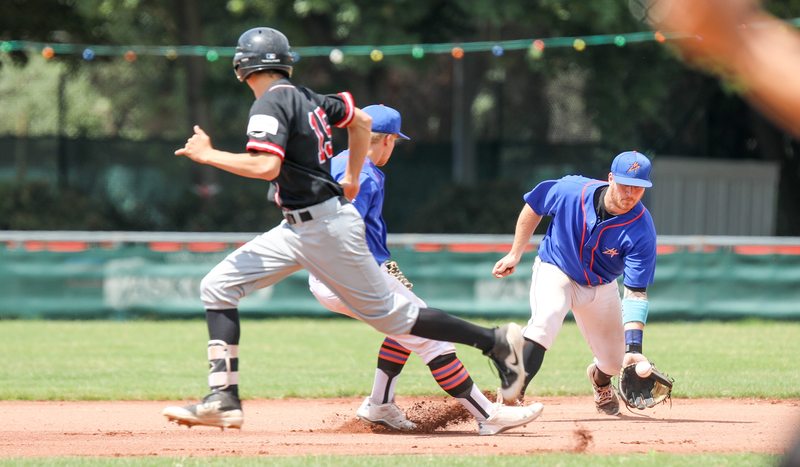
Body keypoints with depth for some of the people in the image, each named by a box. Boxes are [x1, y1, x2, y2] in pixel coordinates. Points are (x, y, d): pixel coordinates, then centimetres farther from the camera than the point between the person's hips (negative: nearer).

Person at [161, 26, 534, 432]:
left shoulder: (271, 104, -15)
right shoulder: (304, 98, 11)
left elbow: (266, 166, -29)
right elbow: (361, 120, 23)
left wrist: (208, 155, -18)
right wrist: (352, 179, 28)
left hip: (326, 228, -10)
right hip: (298, 228, 10)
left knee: (390, 315, -2)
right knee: (218, 287, 1)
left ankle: (496, 342, 8)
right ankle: (224, 400, -6)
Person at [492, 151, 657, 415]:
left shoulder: (642, 232, -28)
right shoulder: (570, 190, -27)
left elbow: (635, 293, -30)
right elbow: (534, 207, -4)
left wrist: (634, 347, -40)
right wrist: (515, 254, -2)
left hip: (601, 287, 2)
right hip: (555, 270, -2)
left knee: (615, 361, 9)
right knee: (545, 319, -34)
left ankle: (599, 379, 48)